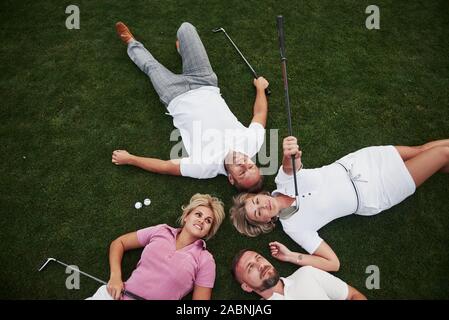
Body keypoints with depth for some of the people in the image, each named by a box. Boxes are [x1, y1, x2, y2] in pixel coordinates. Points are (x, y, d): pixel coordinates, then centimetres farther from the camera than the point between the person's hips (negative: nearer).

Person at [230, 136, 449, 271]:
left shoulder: (283, 180, -12)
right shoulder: (293, 226, -19)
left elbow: (291, 166, -36)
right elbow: (333, 263, -18)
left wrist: (289, 157, -60)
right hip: (369, 197, -2)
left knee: (420, 150, 15)